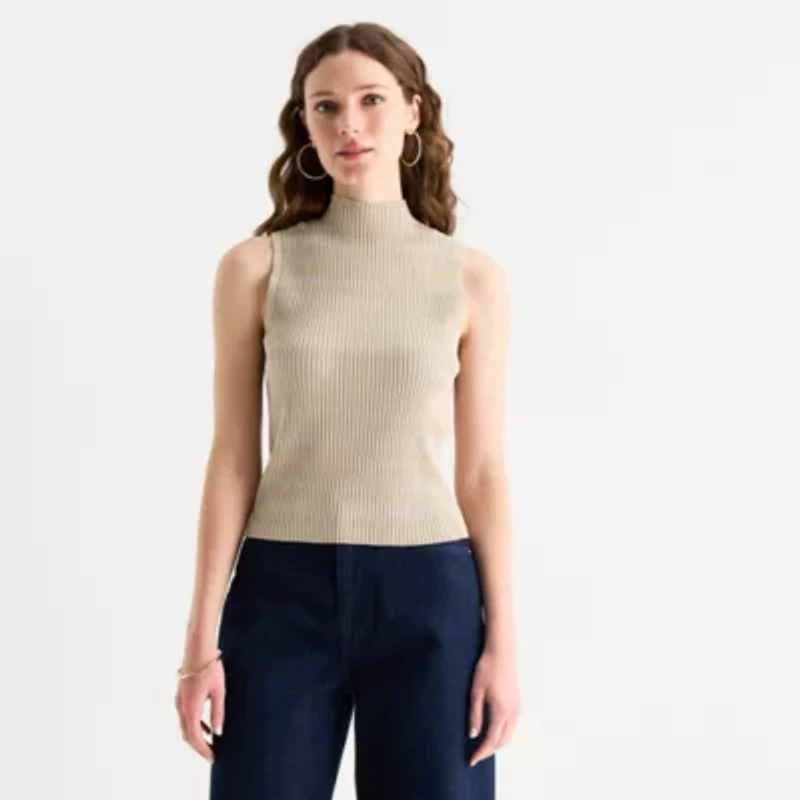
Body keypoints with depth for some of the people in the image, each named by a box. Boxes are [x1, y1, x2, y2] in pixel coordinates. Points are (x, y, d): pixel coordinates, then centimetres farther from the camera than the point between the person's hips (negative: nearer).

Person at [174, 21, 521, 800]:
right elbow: (233, 460, 1)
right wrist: (201, 637, -2)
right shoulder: (255, 266, 1)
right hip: (284, 593, 0)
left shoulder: (471, 277, 3)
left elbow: (482, 470, 3)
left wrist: (503, 640, 0)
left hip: (427, 594, 1)